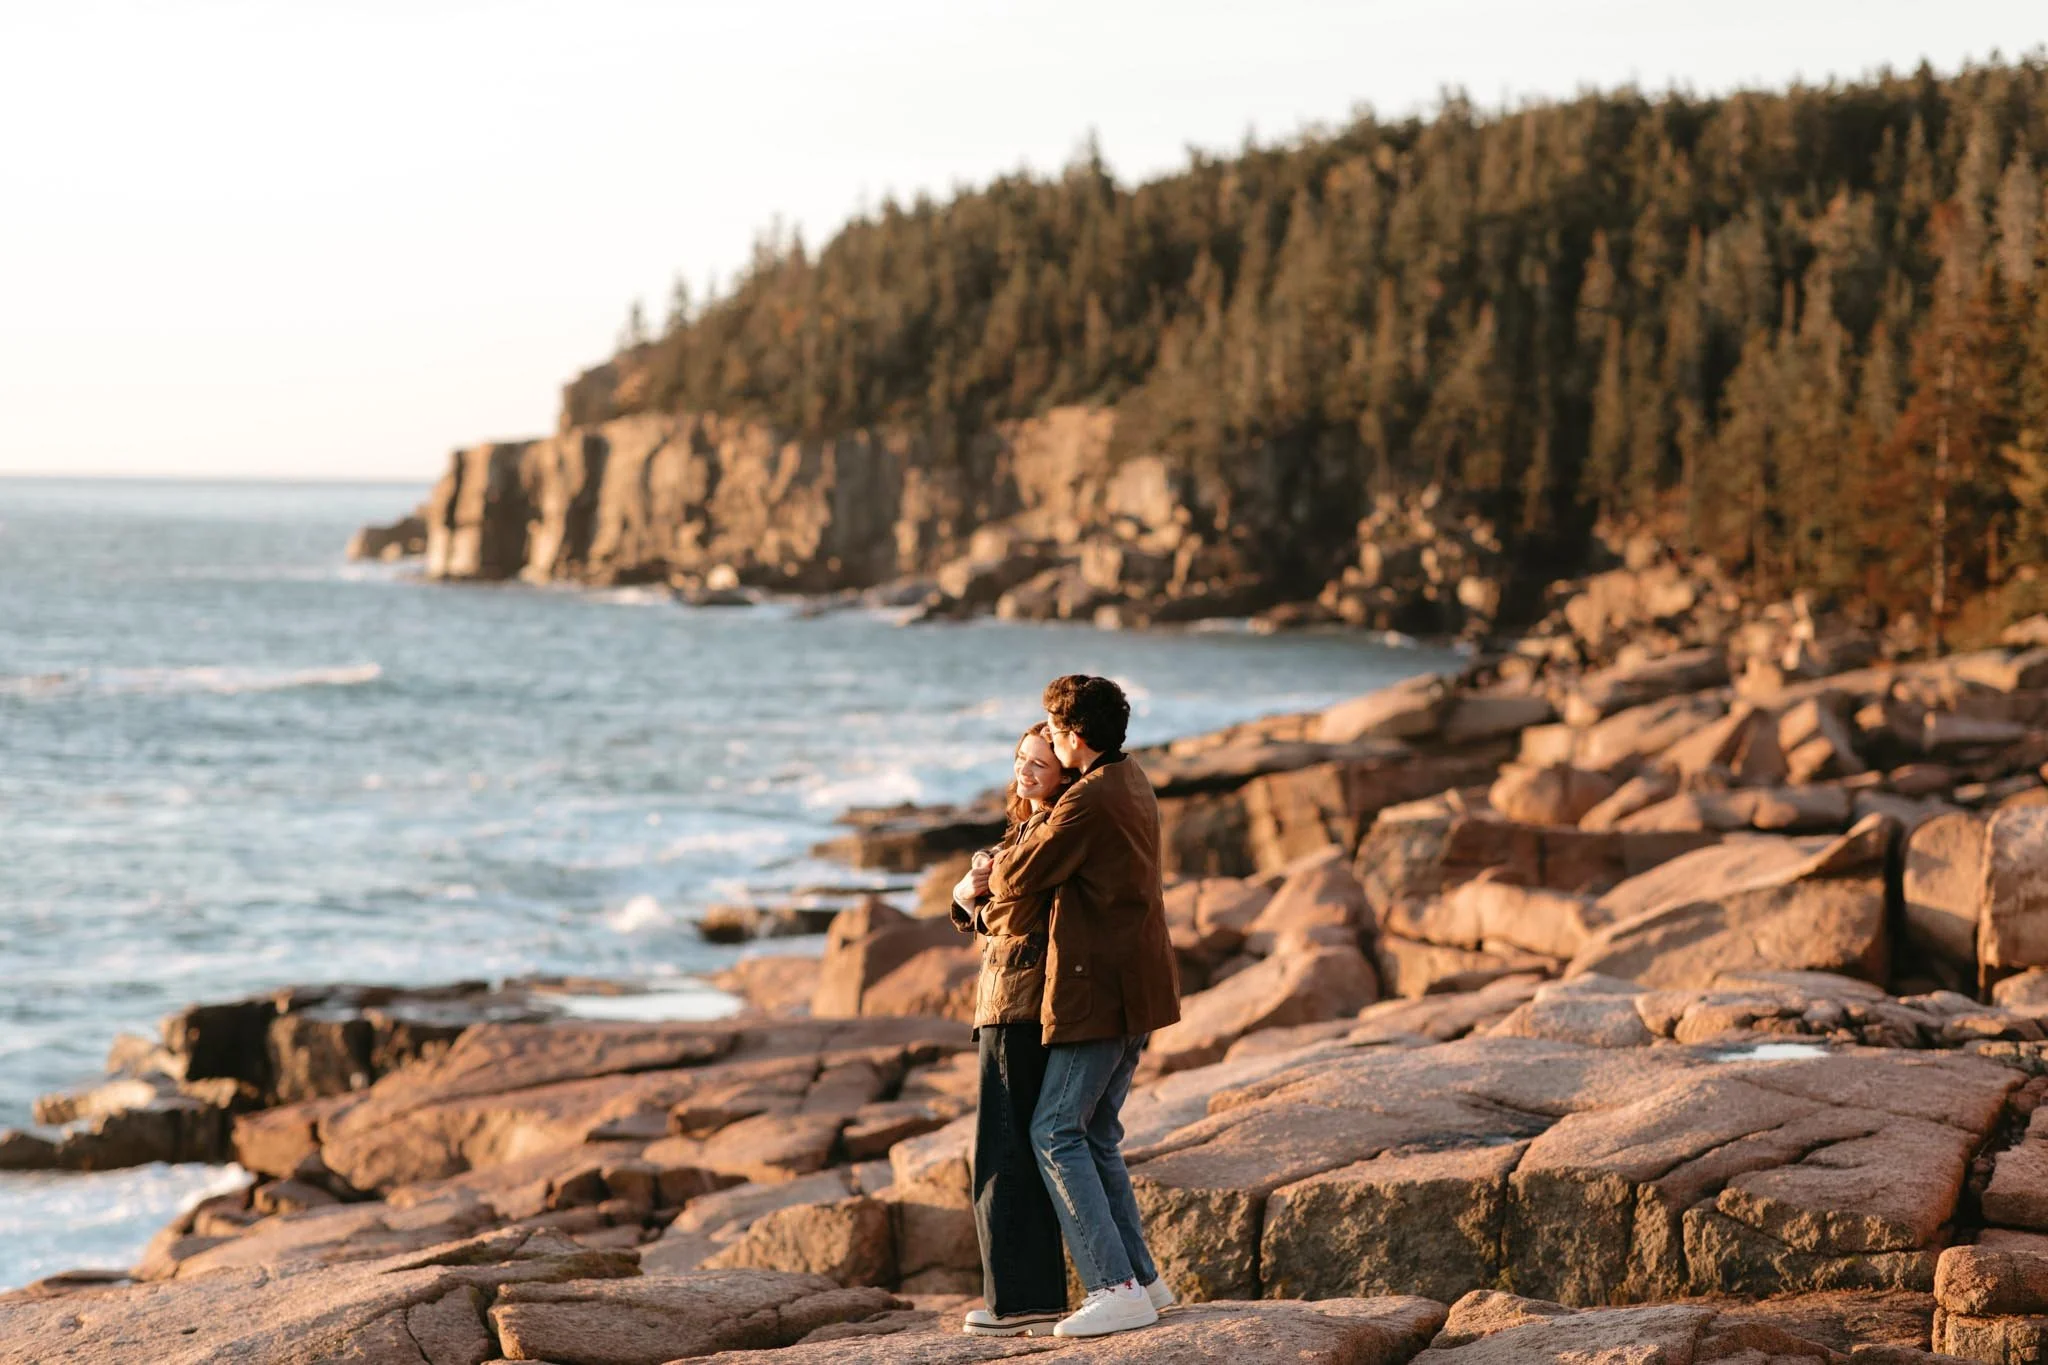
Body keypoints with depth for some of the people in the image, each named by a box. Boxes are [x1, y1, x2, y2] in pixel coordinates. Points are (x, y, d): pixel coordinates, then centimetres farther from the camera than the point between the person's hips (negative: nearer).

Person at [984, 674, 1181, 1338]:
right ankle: (1142, 1276, 17)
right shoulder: (1134, 780, 12)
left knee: (1056, 1134, -6)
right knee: (1097, 1134, 16)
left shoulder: (1088, 803, -19)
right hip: (1139, 987, 10)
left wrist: (993, 868, 10)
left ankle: (1117, 1288, -13)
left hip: (1098, 994, -10)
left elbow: (1016, 879, -12)